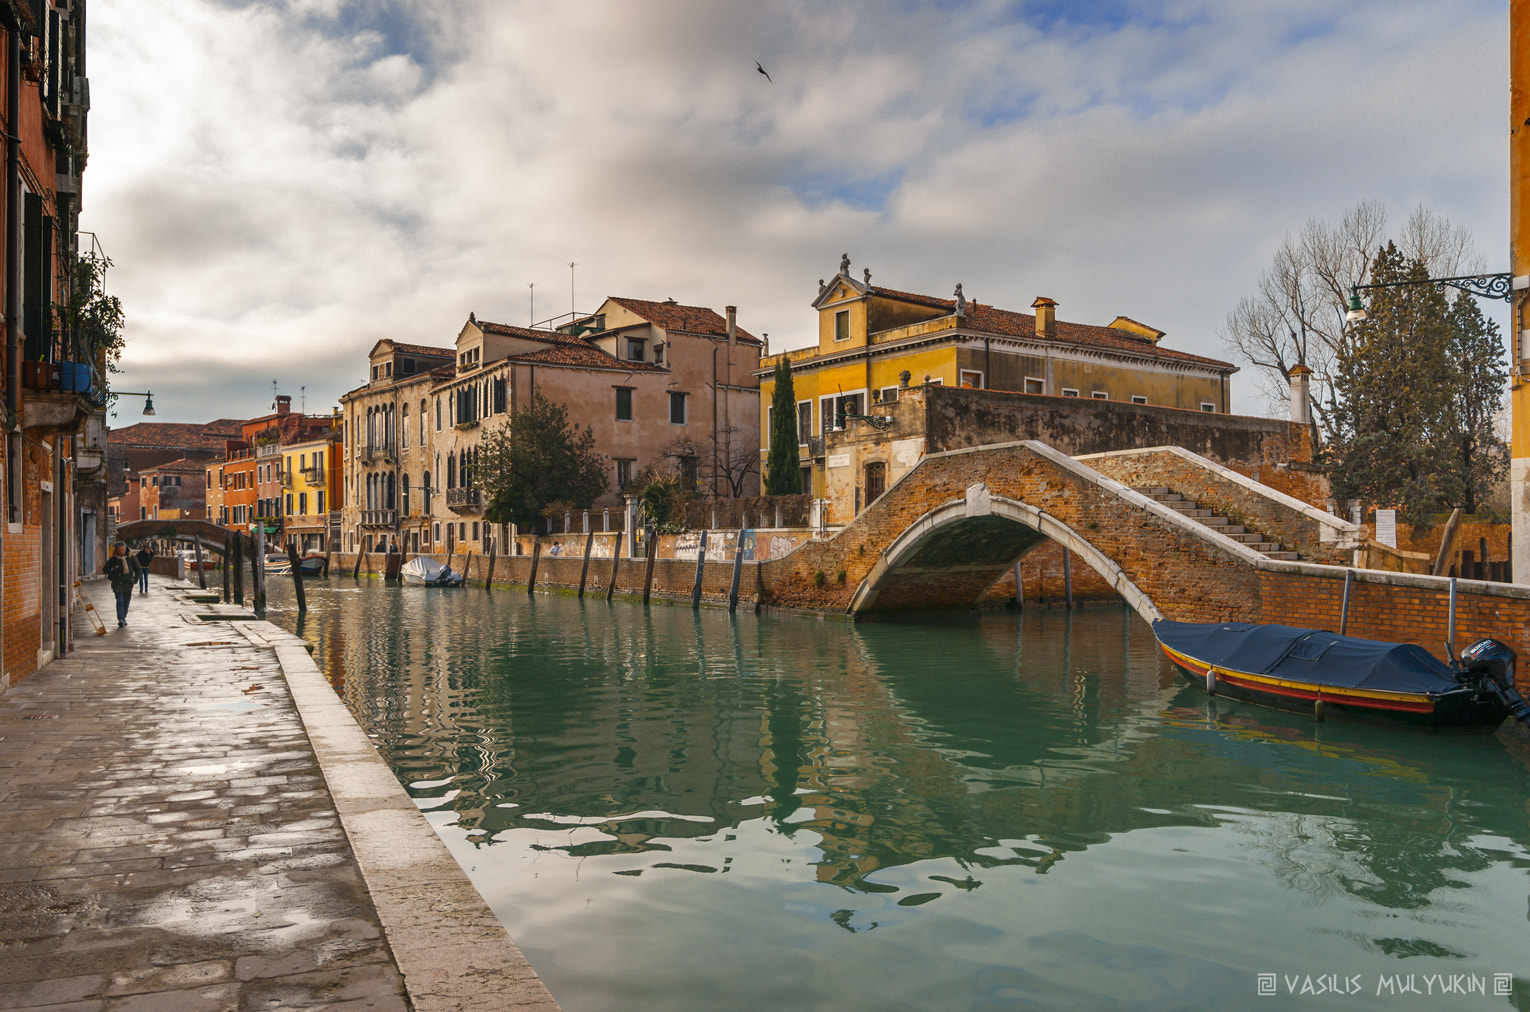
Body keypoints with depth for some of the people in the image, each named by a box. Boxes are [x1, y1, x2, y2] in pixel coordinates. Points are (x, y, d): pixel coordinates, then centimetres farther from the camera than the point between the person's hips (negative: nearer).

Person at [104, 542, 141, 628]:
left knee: (126, 602, 8)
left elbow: (138, 570, 13)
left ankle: (123, 618, 24)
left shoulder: (131, 558, 2)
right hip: (117, 584, -2)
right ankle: (120, 620, -20)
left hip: (128, 583, 2)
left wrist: (135, 580, 5)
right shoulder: (113, 560, -1)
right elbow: (105, 569, 4)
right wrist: (113, 569, -16)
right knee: (120, 601, -14)